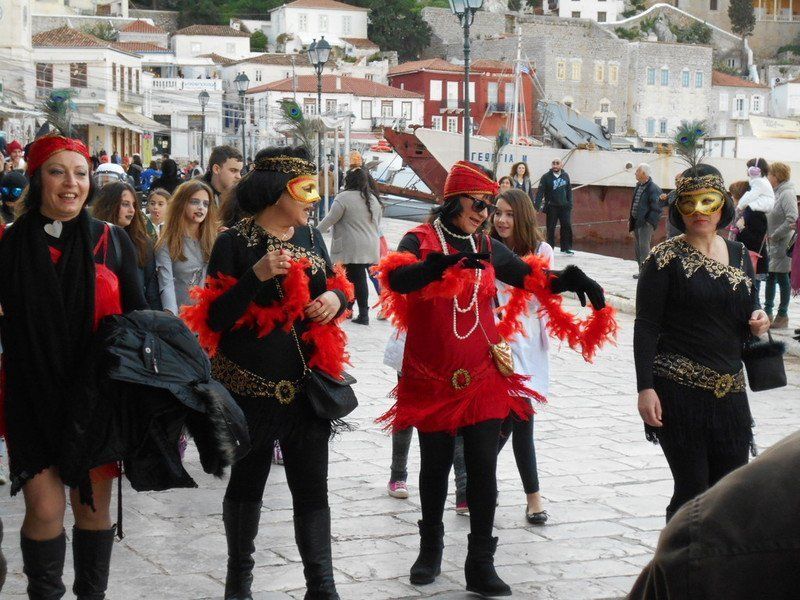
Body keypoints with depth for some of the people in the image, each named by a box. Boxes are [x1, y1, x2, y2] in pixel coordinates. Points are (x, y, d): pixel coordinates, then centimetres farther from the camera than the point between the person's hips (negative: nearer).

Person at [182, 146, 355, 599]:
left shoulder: (310, 237, 7)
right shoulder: (235, 242, -9)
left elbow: (333, 288, 18)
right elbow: (215, 319, -13)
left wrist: (336, 298, -6)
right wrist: (256, 276, -26)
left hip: (306, 386, 4)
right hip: (250, 387, -4)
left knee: (312, 488, 1)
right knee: (247, 483, 11)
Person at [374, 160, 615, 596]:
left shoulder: (487, 248, 7)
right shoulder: (420, 241, -7)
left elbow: (530, 277, 13)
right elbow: (397, 279, -27)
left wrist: (574, 280, -6)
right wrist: (445, 262, -44)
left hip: (481, 377, 3)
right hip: (432, 378, -3)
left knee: (483, 468, -3)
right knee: (435, 465, 11)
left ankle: (481, 565, 4)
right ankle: (430, 549, 31)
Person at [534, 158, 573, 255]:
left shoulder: (565, 176, 5)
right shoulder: (546, 177, -6)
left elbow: (569, 191, 9)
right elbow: (540, 192, -11)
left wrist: (570, 204, 2)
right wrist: (536, 206, -19)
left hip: (564, 207, 3)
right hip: (551, 207, -3)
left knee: (567, 227, 0)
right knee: (551, 228, 2)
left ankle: (566, 248, 10)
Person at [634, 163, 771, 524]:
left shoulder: (739, 254, 11)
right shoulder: (667, 258, -5)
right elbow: (645, 327, -7)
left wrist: (758, 323, -2)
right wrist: (645, 387, -15)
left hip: (730, 390, 6)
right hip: (680, 389, -5)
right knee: (692, 489, -3)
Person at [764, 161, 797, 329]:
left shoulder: (787, 194, -16)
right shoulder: (775, 193, 10)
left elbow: (792, 219, -24)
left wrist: (774, 235, -18)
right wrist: (768, 235, 5)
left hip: (782, 245, -9)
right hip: (771, 245, 9)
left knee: (782, 278, 0)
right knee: (770, 277, 15)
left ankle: (782, 315, 8)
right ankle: (768, 311, 25)